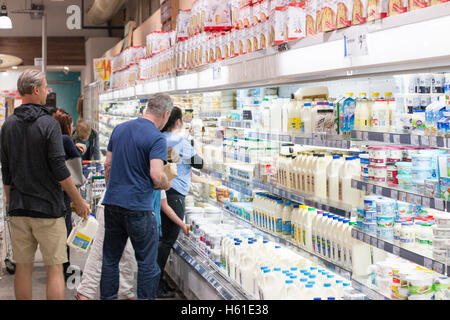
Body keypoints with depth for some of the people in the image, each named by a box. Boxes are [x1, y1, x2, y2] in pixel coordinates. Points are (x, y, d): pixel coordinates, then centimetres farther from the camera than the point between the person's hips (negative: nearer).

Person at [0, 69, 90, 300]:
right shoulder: (48, 124, -11)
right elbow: (59, 170, -14)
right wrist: (78, 201, -5)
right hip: (48, 207, -5)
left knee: (23, 267, 11)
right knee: (54, 268, 1)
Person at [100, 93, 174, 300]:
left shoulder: (120, 129, 9)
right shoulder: (156, 138, -12)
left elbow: (108, 164, 15)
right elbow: (156, 175, -22)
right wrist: (167, 184, -1)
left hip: (112, 203, 7)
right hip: (139, 208, -6)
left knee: (110, 258, 15)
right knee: (147, 263, 5)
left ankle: (107, 297, 22)